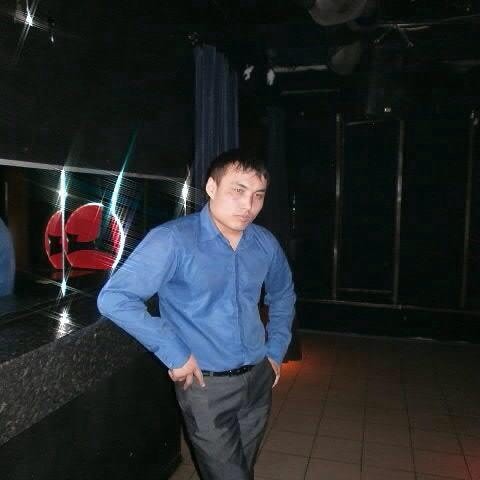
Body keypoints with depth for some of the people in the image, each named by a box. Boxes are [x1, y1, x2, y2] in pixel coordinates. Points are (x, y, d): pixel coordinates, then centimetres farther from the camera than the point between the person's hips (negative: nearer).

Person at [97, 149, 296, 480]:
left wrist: (277, 350, 10)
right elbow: (114, 299, -24)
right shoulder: (173, 240, -20)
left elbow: (283, 295, 17)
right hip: (207, 385, -6)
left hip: (259, 378, 6)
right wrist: (174, 354, -22)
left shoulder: (266, 243, -2)